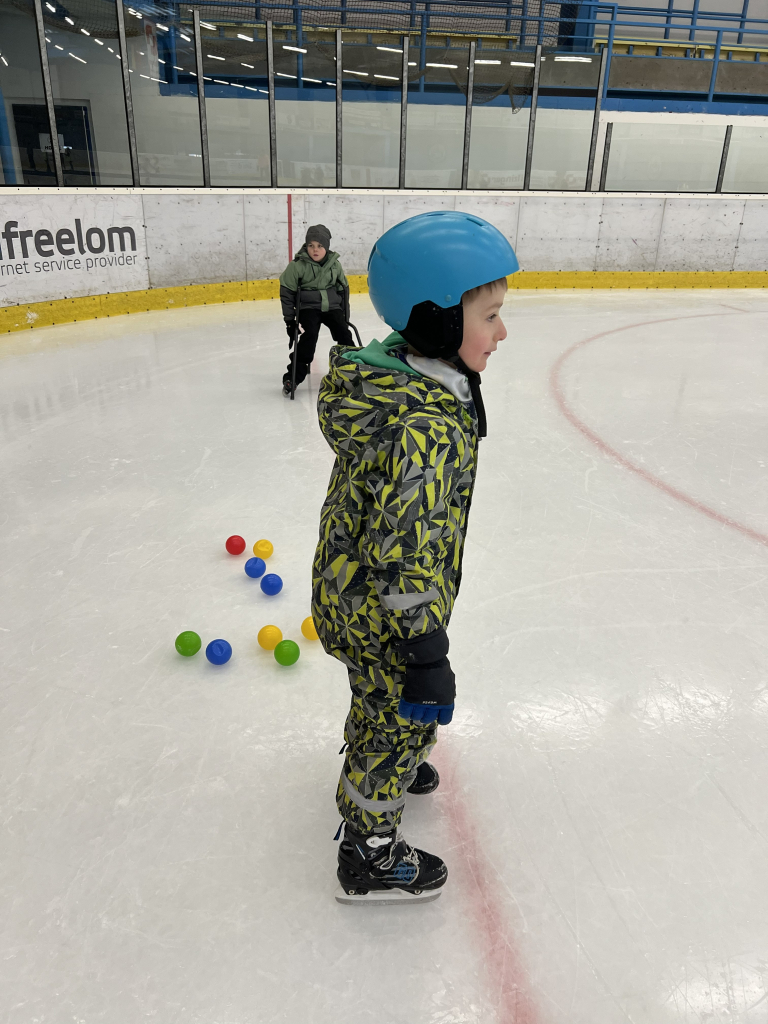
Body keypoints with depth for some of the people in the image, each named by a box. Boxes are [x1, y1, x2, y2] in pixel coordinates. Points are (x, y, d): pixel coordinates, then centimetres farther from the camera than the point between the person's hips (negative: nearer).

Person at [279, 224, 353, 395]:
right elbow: (287, 292, -3)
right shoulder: (297, 265, -8)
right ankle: (293, 377, -18)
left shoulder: (335, 264, 3)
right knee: (310, 335, -24)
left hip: (332, 307, 3)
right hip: (308, 308, -3)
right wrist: (289, 319, -4)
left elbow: (343, 288, 13)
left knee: (343, 334, -13)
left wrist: (345, 315, 10)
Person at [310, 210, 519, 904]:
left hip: (349, 584, 9)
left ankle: (376, 767, 61)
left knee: (382, 700, 32)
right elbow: (404, 559, -32)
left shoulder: (388, 373, -4)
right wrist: (426, 657, -23)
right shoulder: (427, 428, -35)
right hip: (379, 615, -9)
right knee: (402, 721, 14)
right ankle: (370, 857, 37)